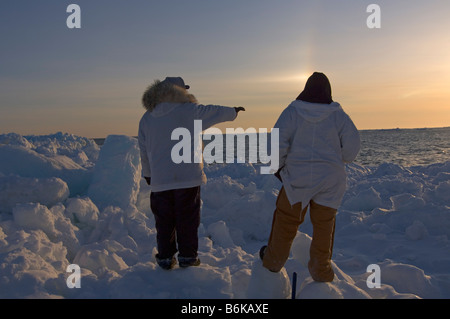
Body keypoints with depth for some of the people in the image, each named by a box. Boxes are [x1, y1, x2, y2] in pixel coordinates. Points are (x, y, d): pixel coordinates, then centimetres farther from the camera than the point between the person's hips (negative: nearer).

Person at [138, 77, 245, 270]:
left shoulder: (147, 118, 6)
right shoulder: (189, 111, -5)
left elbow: (144, 151, 11)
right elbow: (215, 112, 10)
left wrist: (148, 174, 23)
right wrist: (234, 111, 30)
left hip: (160, 180, 3)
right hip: (188, 177, -3)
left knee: (164, 220, 12)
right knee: (187, 219, 9)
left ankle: (165, 258, 19)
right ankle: (187, 257, 17)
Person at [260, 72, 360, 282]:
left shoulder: (291, 113, -5)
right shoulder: (338, 116, -2)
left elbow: (277, 143, -11)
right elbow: (352, 147, -3)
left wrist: (278, 166, 5)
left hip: (297, 178, -1)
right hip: (330, 181, 1)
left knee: (286, 220, 15)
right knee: (324, 225, 14)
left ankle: (273, 260, 33)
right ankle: (321, 270, 25)